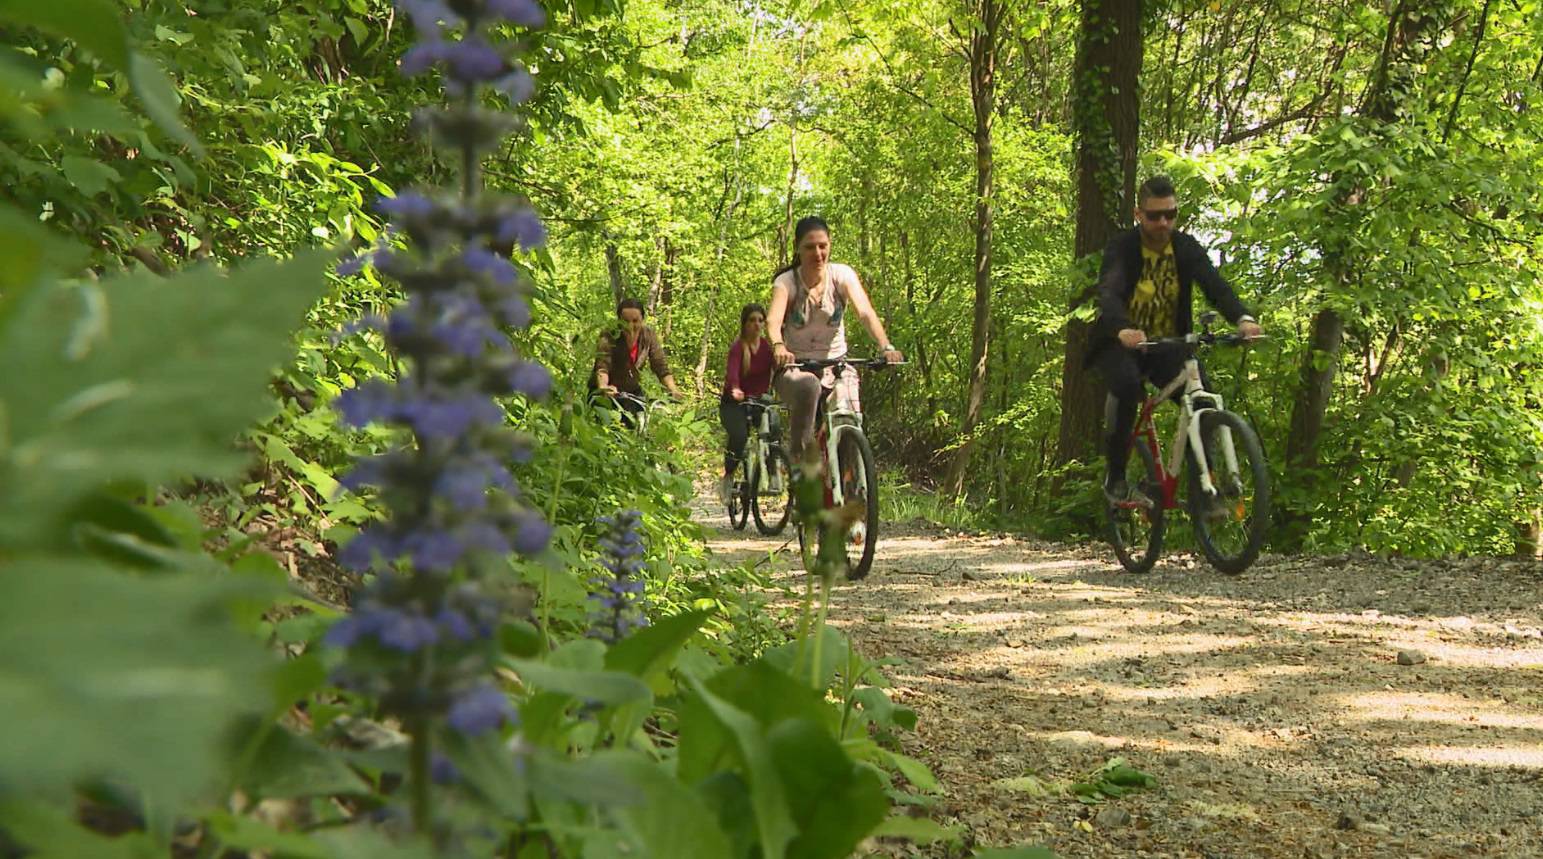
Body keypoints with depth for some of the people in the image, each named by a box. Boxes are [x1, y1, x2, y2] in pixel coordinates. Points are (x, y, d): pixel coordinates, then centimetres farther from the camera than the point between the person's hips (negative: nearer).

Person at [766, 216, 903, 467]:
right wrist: (778, 347, -50)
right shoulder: (786, 281, -9)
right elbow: (774, 319, -27)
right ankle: (799, 456, -25)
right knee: (808, 386, -38)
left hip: (836, 365, 2)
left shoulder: (842, 274, -5)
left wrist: (886, 347, -39)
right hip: (796, 367, -2)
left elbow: (865, 313, -20)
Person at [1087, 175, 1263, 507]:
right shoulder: (1121, 248, -15)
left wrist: (1243, 318, -41)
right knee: (1127, 385, -35)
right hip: (1122, 343, -3)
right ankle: (1115, 477, -20)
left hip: (1167, 344, 3)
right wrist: (1123, 330, -55)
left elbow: (1215, 284, -19)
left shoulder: (1186, 247, -4)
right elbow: (1109, 293, -32)